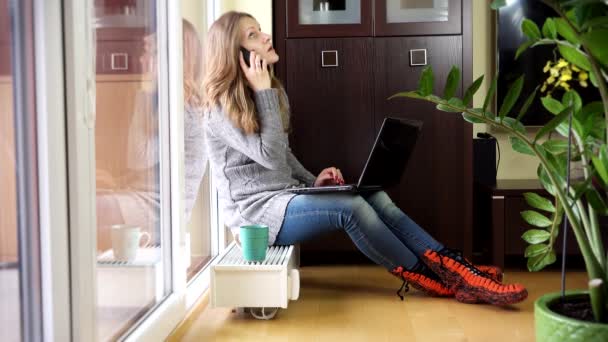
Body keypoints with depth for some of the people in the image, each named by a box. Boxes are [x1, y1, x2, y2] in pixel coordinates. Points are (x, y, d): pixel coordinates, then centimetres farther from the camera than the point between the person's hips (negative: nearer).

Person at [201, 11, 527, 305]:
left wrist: (311, 182, 6)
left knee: (375, 197, -13)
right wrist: (264, 94, -21)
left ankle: (452, 268, -21)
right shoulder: (222, 109, -14)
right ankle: (434, 279, -15)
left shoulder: (260, 92, 13)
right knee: (351, 208, -27)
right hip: (255, 211, -8)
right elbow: (270, 156, -22)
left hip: (284, 197, 9)